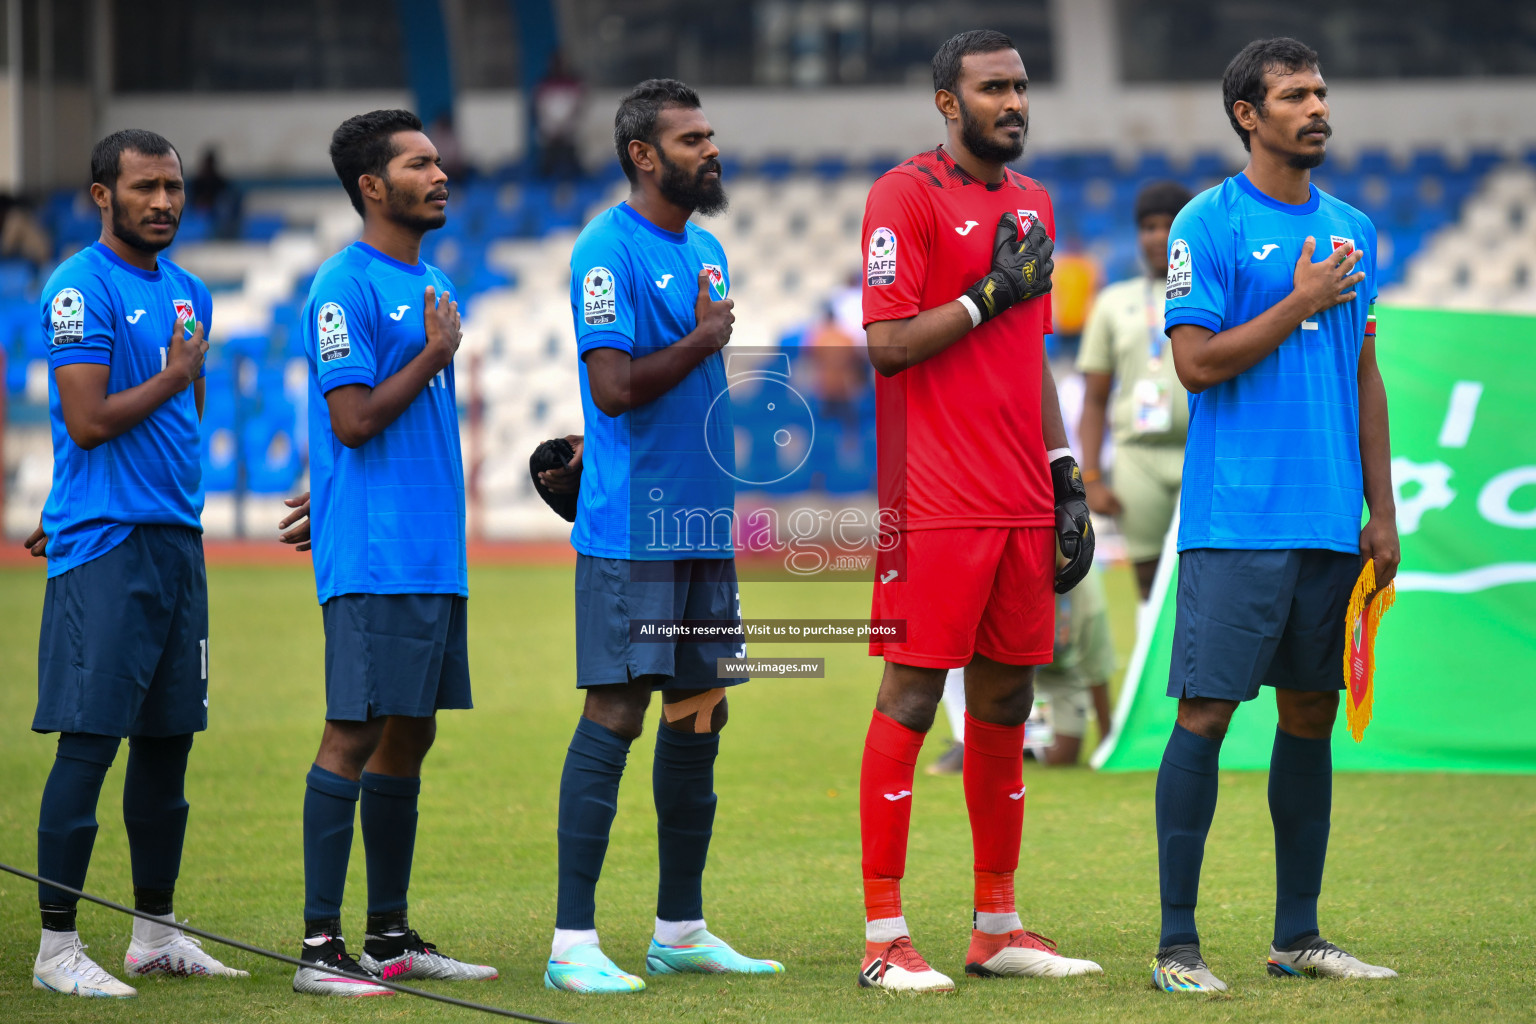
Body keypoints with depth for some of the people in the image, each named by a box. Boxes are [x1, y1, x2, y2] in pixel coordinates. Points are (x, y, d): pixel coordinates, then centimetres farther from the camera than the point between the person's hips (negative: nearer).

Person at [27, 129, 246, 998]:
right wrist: (172, 378, -6)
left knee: (170, 738, 11)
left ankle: (157, 932, 19)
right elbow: (87, 422, -16)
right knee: (89, 742, -8)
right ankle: (57, 944, -4)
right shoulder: (80, 289, -9)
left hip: (178, 536, 8)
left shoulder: (189, 293, 16)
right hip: (101, 547, -8)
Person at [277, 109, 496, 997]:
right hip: (372, 557, -9)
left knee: (410, 735, 11)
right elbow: (353, 420, -16)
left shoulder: (433, 285, 17)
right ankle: (321, 947, -7)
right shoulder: (344, 286, -10)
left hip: (437, 555, 9)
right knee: (355, 733, -8)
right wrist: (435, 355, -8)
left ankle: (392, 939, 18)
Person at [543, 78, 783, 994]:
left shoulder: (707, 252, 16)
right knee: (615, 717, -9)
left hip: (703, 525, 8)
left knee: (699, 717, 10)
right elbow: (614, 386, -20)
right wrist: (702, 341, -9)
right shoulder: (609, 251, -11)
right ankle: (573, 942, -8)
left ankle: (682, 929, 18)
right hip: (630, 531, -8)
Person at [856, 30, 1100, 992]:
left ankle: (999, 927, 16)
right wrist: (991, 294, -12)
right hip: (934, 504, -7)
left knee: (1006, 700, 9)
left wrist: (1067, 478, 18)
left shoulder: (1033, 201, 17)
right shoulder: (907, 195, -6)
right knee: (911, 696, -5)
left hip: (1022, 504, 7)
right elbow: (887, 343, -14)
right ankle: (883, 936, -4)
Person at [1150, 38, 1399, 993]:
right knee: (1207, 713, -6)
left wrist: (1383, 509, 12)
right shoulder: (1210, 224, -4)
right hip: (1236, 520, -6)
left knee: (1312, 715, 8)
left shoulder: (1353, 229, 15)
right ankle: (1177, 942, -2)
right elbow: (1198, 362, -11)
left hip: (1332, 521, 6)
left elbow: (1365, 373, 17)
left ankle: (1298, 934, 15)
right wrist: (1301, 303, -12)